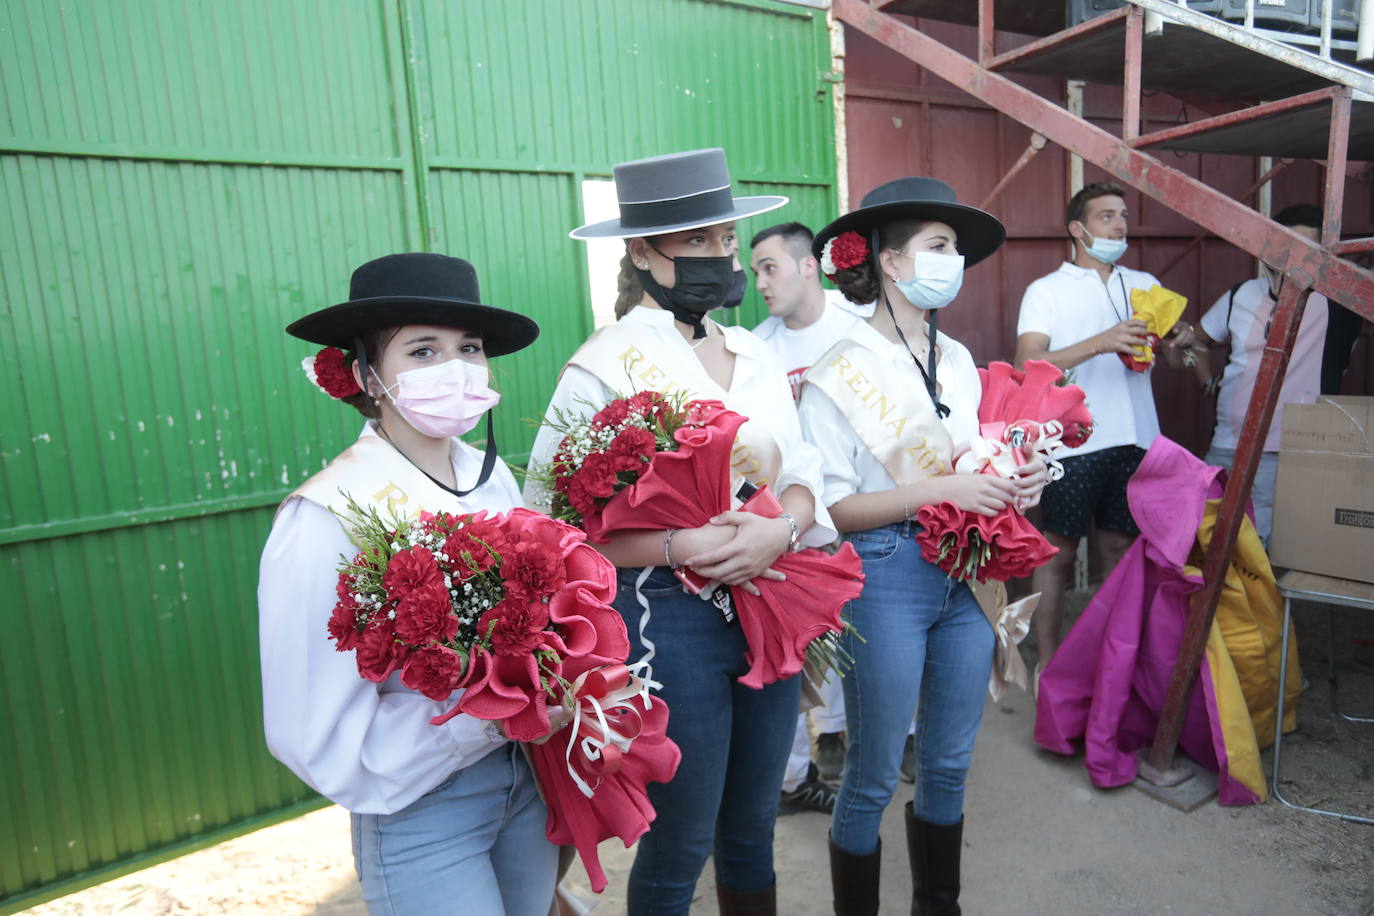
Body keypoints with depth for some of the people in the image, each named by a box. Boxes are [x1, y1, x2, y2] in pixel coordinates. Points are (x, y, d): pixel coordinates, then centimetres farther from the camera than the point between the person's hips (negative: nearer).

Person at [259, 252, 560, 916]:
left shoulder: (492, 476, -5)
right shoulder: (327, 519, -21)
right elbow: (318, 736, -19)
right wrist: (489, 718, -24)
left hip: (529, 779, 6)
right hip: (419, 812, -5)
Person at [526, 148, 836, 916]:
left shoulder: (756, 356, 6)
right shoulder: (604, 368, -12)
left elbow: (803, 475, 6)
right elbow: (548, 519, -15)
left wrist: (780, 531, -15)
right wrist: (677, 550, -24)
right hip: (669, 617, -5)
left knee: (754, 828, 22)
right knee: (681, 842, 13)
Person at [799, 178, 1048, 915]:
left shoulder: (958, 359, 10)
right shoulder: (841, 371, -10)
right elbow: (830, 507, -15)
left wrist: (1015, 483, 0)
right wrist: (941, 490, -21)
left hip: (966, 576, 7)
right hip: (886, 578, -6)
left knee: (950, 764, 18)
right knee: (873, 778, 7)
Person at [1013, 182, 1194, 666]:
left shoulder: (1144, 285, 15)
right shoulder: (1046, 291, 0)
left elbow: (1174, 333, 12)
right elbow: (1027, 364, -13)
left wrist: (1182, 335, -12)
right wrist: (1100, 343, -24)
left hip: (1134, 439, 5)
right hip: (1073, 442, -4)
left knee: (1121, 546, 13)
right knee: (1058, 552, 2)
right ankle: (1048, 660, 13)